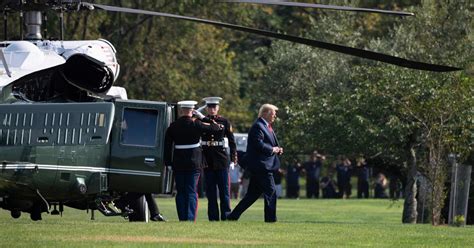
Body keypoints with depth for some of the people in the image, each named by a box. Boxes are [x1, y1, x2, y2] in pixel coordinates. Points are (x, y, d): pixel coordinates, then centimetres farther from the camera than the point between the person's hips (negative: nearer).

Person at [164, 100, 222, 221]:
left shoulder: (173, 126, 2)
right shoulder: (196, 124, -8)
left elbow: (167, 146, 3)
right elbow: (215, 127, -1)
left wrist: (168, 162, 7)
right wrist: (202, 117, 6)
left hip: (178, 165, 2)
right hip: (194, 164, -2)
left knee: (180, 192, 9)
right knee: (191, 192, -1)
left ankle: (182, 219, 8)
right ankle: (190, 219, -9)